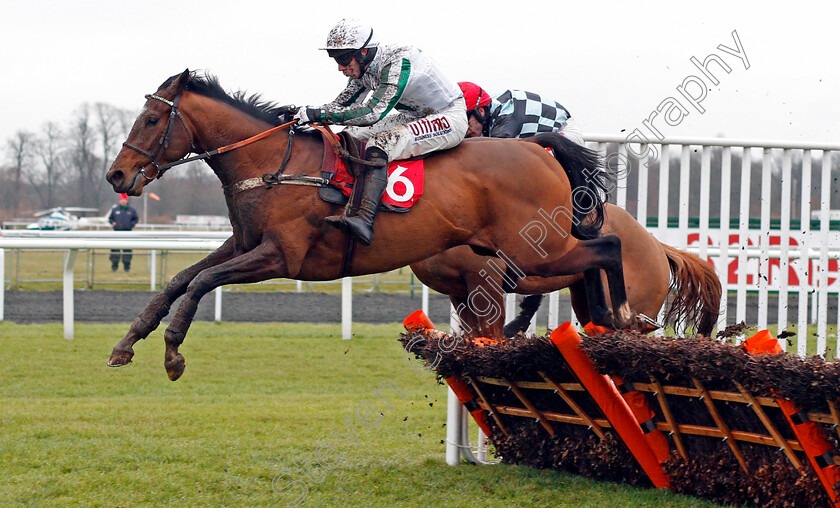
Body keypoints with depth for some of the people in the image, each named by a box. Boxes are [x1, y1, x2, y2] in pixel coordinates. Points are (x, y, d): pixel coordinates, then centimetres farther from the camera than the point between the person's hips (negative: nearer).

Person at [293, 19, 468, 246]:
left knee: (380, 144, -30)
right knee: (352, 135, -2)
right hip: (417, 117, 10)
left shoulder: (398, 62, -29)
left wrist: (319, 114, -35)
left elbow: (373, 113, -36)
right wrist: (305, 114, -12)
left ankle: (365, 218, -43)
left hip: (450, 117, -10)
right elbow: (341, 104, 5)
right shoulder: (364, 67, -3)